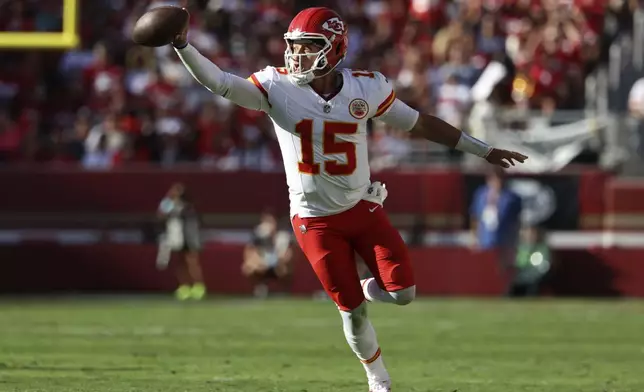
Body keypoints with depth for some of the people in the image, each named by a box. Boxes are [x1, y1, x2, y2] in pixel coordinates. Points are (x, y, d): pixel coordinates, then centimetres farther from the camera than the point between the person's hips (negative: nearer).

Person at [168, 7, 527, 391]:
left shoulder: (365, 88, -8)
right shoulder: (278, 88, -13)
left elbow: (421, 124, 3)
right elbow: (217, 81, -23)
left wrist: (486, 151, 8)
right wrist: (183, 46, -41)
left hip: (363, 208, 2)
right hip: (316, 220, -2)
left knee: (403, 293, -7)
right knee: (352, 310, 3)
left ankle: (366, 287, 28)